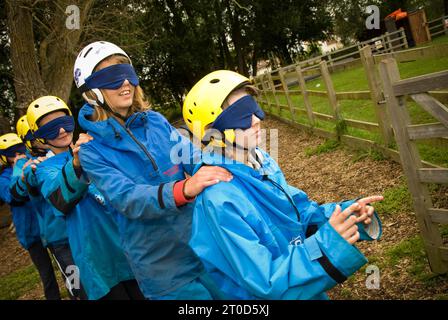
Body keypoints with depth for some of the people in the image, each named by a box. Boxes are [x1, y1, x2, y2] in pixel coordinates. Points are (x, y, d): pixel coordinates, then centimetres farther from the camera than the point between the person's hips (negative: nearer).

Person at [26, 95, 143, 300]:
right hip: (97, 256, -3)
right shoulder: (45, 169, -1)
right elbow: (62, 201, -24)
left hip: (129, 241, 3)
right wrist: (76, 165, -41)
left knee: (144, 293, 11)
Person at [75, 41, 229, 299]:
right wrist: (183, 189, -41)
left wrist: (215, 166, -30)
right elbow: (126, 199, -24)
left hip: (203, 239, 4)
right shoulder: (93, 151, -10)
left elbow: (193, 157, -5)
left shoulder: (156, 121, 2)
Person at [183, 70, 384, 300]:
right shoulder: (219, 200, -30)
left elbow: (298, 211, 4)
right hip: (272, 293, -7)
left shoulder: (260, 160, -5)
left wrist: (348, 213, -12)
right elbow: (265, 282, -29)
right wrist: (326, 245, -38)